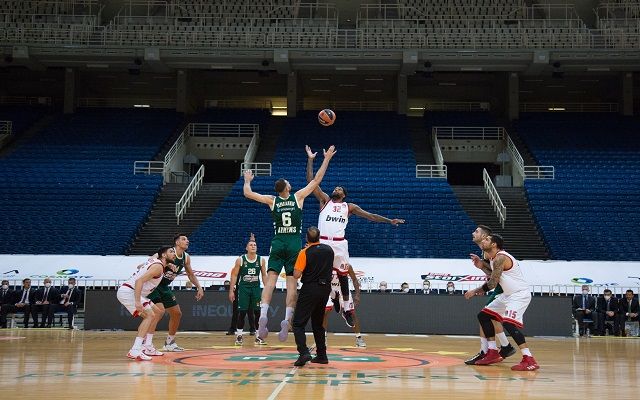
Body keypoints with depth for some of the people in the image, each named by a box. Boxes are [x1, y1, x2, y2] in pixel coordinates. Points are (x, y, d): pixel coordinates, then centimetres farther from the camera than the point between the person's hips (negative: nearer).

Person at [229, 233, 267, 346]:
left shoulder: (261, 260, 2)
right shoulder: (240, 260, -3)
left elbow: (264, 275, 8)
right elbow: (234, 275, -1)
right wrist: (231, 290, -5)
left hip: (256, 288, 2)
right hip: (243, 288, -2)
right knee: (242, 312, -2)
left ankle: (258, 336, 7)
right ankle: (239, 336, 9)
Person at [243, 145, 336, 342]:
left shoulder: (272, 200, 3)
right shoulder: (298, 197, 1)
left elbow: (247, 193, 8)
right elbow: (316, 180, 5)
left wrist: (247, 181, 27)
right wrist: (326, 159, 11)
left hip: (277, 243, 1)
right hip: (294, 243, -1)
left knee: (271, 279, -3)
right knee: (292, 282, 0)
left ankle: (263, 316, -18)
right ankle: (286, 320, -7)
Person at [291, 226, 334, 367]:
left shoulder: (305, 252, -12)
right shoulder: (329, 250, 5)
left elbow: (296, 275, -14)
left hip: (310, 289, -6)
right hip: (325, 289, 6)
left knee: (298, 323, -3)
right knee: (318, 324, 18)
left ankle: (304, 352, -20)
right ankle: (322, 355, 17)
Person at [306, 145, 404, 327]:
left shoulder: (349, 207, 16)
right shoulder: (324, 200, 13)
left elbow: (369, 216, 16)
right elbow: (311, 181, 7)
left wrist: (390, 221, 10)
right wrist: (310, 160, 3)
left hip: (339, 244, 1)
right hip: (322, 242, -1)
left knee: (343, 275, 8)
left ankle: (346, 307, 19)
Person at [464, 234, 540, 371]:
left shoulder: (500, 258, -21)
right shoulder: (493, 259, 10)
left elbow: (492, 283, -25)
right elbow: (494, 277, 23)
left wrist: (475, 291, -13)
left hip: (520, 294, -11)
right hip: (509, 294, 11)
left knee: (508, 323, -27)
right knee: (483, 315, 12)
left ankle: (529, 360, -25)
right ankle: (493, 352, 16)